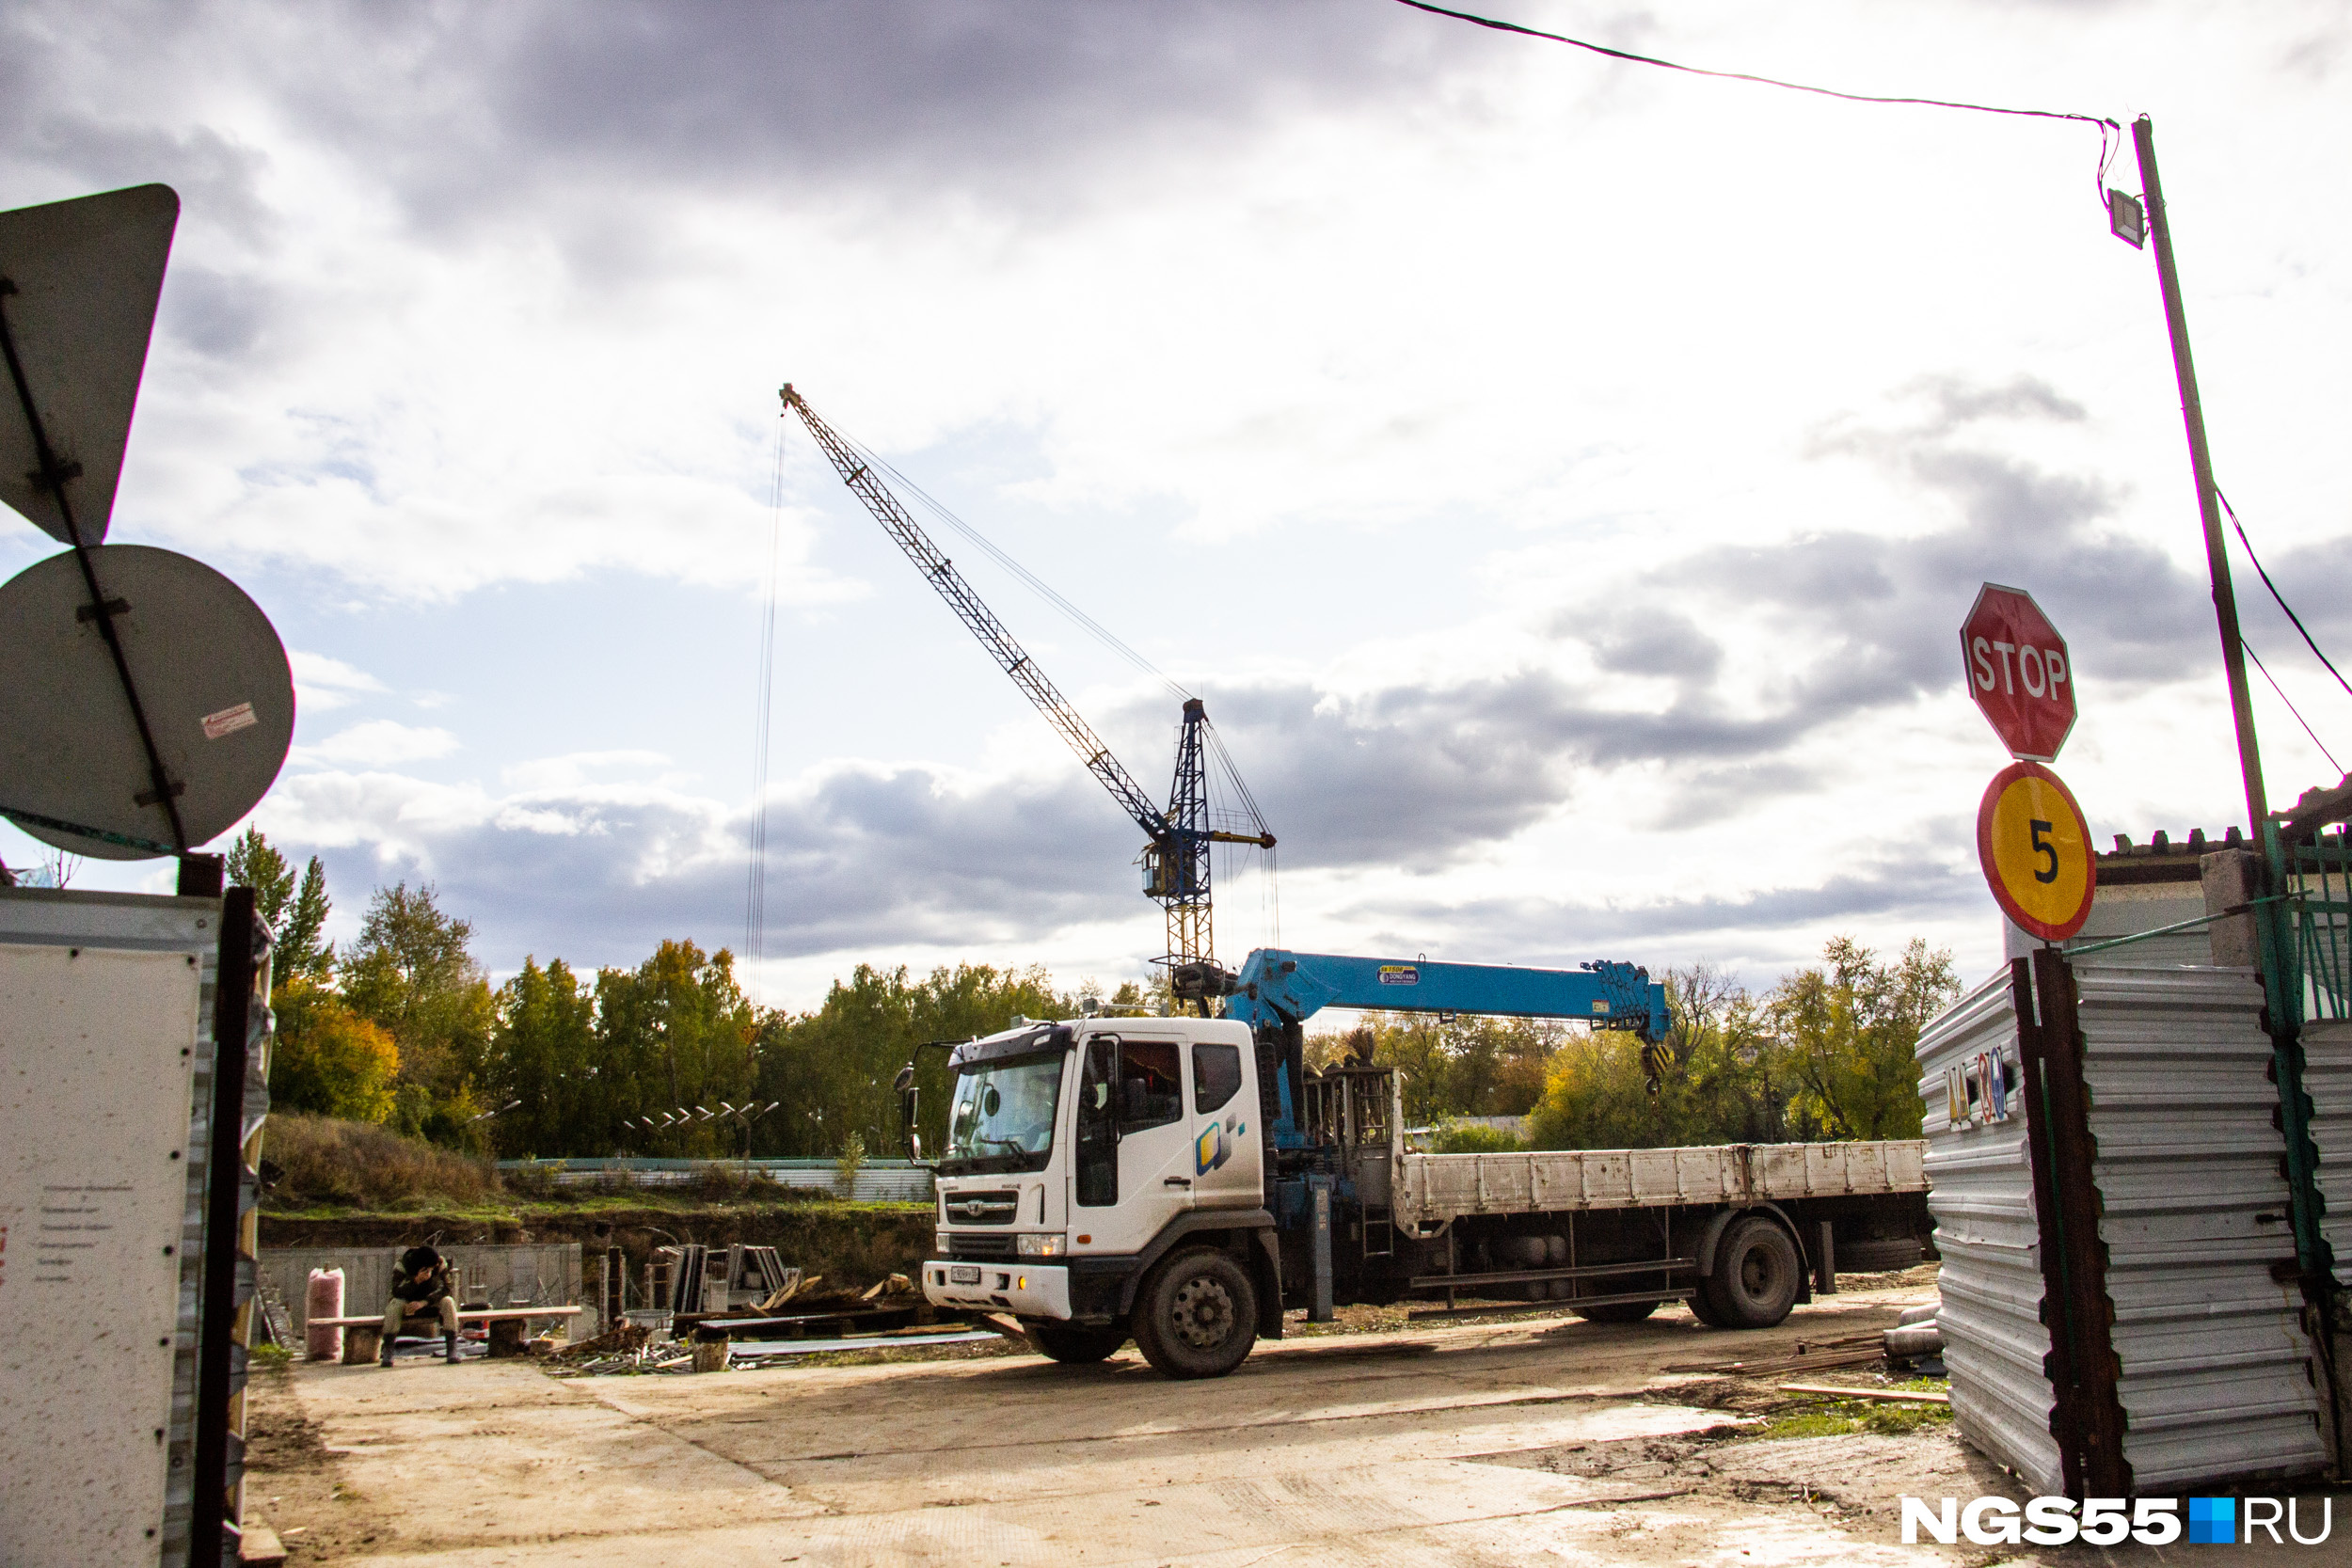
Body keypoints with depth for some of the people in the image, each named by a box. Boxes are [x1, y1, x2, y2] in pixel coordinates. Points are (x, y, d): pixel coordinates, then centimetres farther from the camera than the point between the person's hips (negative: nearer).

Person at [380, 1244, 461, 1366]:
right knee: (395, 1304, -35)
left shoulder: (440, 1263, -16)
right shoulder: (402, 1264, -21)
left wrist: (423, 1302, -38)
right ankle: (387, 1353, -31)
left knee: (448, 1302, -29)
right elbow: (397, 1292, -30)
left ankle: (452, 1351, -29)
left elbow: (445, 1289, -23)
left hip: (430, 1304, 1)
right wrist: (416, 1281, -46)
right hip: (408, 1304, -1)